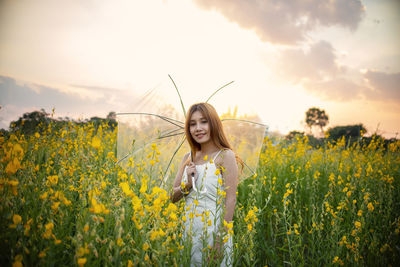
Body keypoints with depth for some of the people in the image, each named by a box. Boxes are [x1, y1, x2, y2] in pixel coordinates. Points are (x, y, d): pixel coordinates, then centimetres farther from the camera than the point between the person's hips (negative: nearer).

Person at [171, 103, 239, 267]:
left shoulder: (225, 155, -8)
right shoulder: (188, 158, 9)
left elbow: (231, 199, -12)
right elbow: (173, 197, 11)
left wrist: (221, 240, -17)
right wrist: (188, 184, -9)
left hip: (213, 230, -5)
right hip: (189, 232, 5)